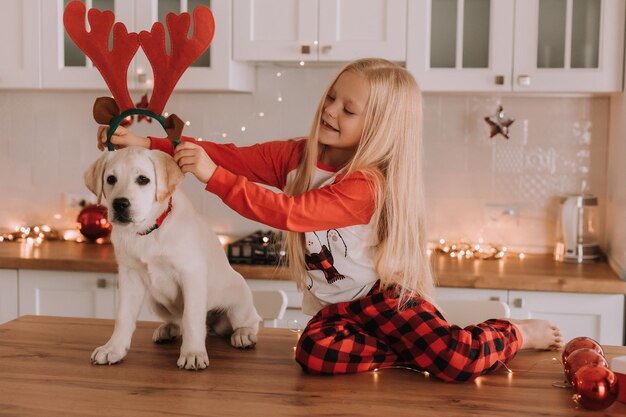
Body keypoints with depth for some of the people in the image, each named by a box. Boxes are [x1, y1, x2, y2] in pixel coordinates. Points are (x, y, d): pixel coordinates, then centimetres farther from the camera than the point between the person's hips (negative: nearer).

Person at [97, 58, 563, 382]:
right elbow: (233, 156, -7)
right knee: (314, 353, -30)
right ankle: (416, 353, -6)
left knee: (463, 361, -26)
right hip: (334, 308, 6)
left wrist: (211, 175, -37)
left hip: (383, 295, -5)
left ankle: (516, 332, 11)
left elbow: (289, 213, -33)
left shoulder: (367, 184, -23)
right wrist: (146, 143, -15)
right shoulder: (297, 156, -1)